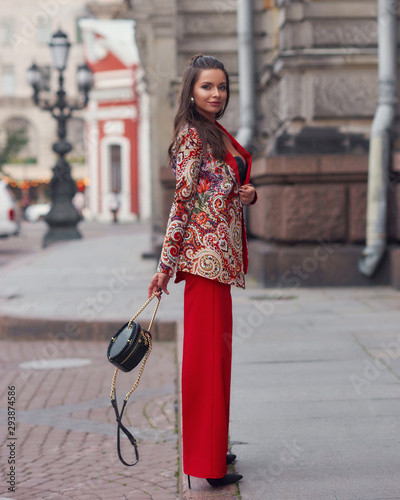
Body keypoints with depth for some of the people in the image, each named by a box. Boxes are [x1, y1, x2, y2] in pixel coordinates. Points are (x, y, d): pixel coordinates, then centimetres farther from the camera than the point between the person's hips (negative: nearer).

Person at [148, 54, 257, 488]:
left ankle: (211, 448, 26)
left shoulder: (219, 134, 17)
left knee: (216, 350, 15)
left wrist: (249, 194, 2)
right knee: (208, 352, -7)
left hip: (221, 255, 9)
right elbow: (182, 201, -14)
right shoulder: (192, 134, -9)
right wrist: (166, 265, -15)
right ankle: (208, 463, -2)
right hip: (205, 253, -9)